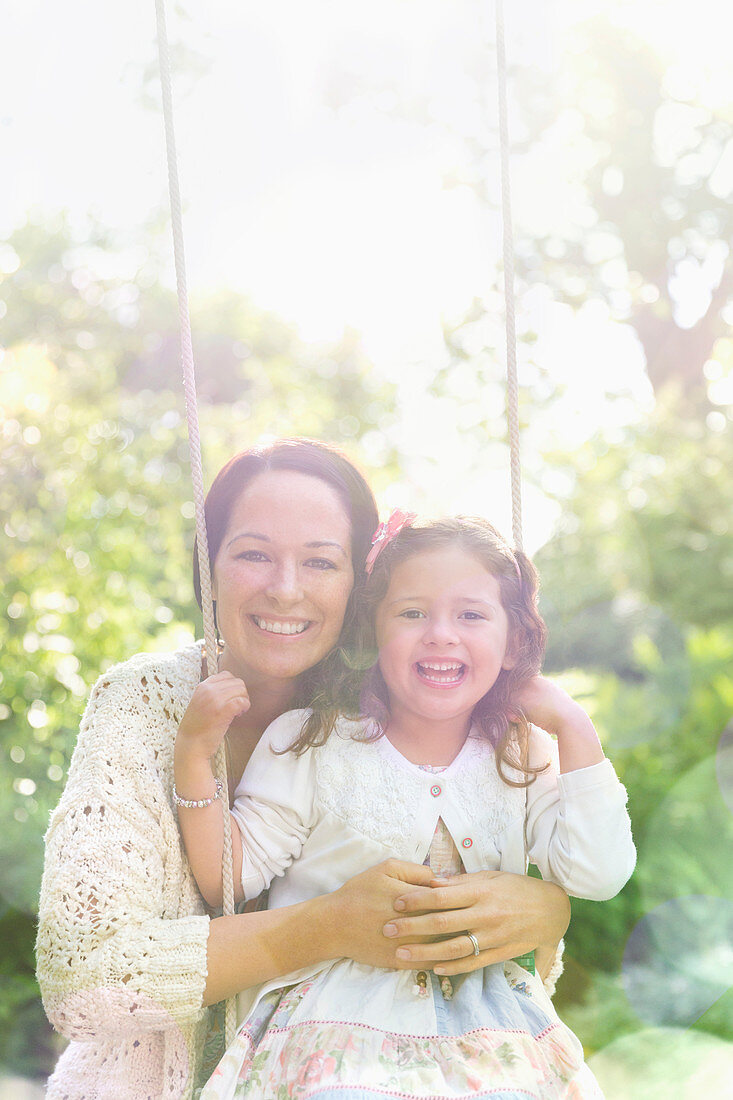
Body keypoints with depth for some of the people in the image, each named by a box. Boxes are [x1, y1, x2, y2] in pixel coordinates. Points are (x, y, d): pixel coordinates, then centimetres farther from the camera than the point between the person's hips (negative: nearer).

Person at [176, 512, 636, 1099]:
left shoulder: (525, 760, 7)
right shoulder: (310, 744, -2)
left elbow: (597, 875, -3)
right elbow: (229, 877, -1)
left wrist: (576, 729, -3)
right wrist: (195, 758, -13)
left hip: (486, 1030, 3)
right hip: (339, 1020, -3)